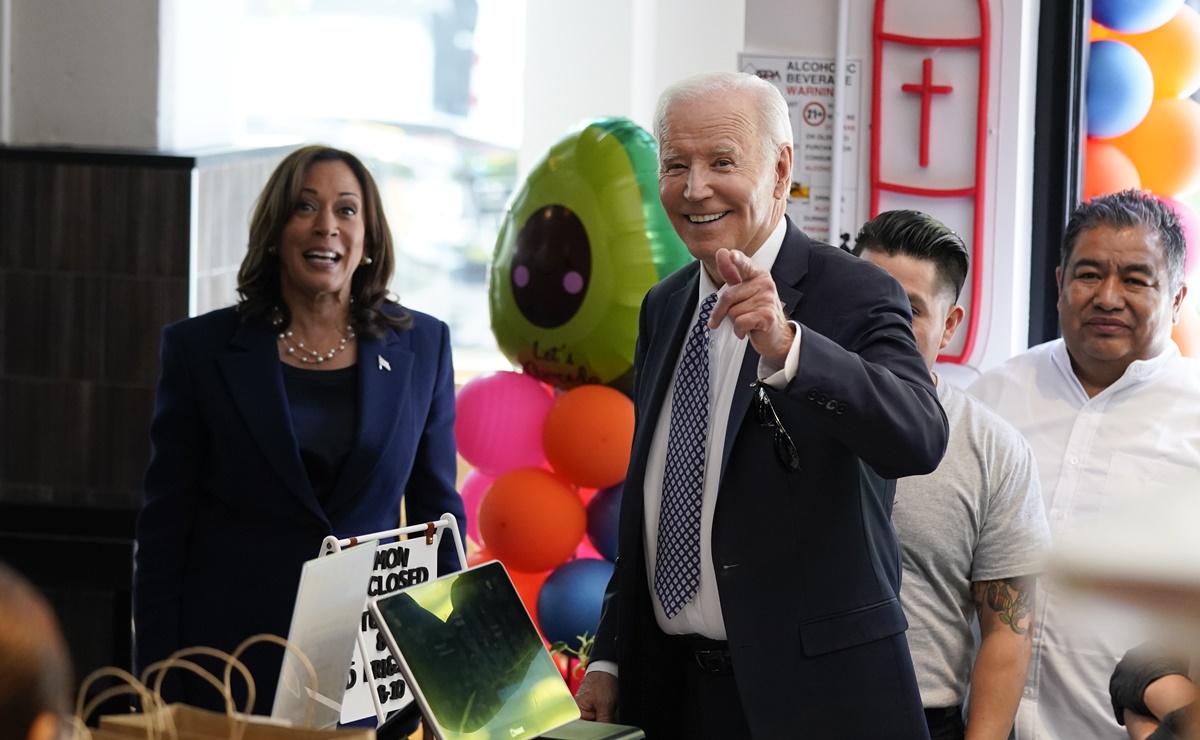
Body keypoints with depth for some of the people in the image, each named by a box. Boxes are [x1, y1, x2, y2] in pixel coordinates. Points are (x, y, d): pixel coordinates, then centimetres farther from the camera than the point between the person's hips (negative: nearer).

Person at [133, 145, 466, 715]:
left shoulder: (421, 346, 5)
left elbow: (437, 513, 9)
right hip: (234, 661, -1)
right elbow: (164, 524, 2)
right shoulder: (201, 347, 1)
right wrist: (160, 689, -3)